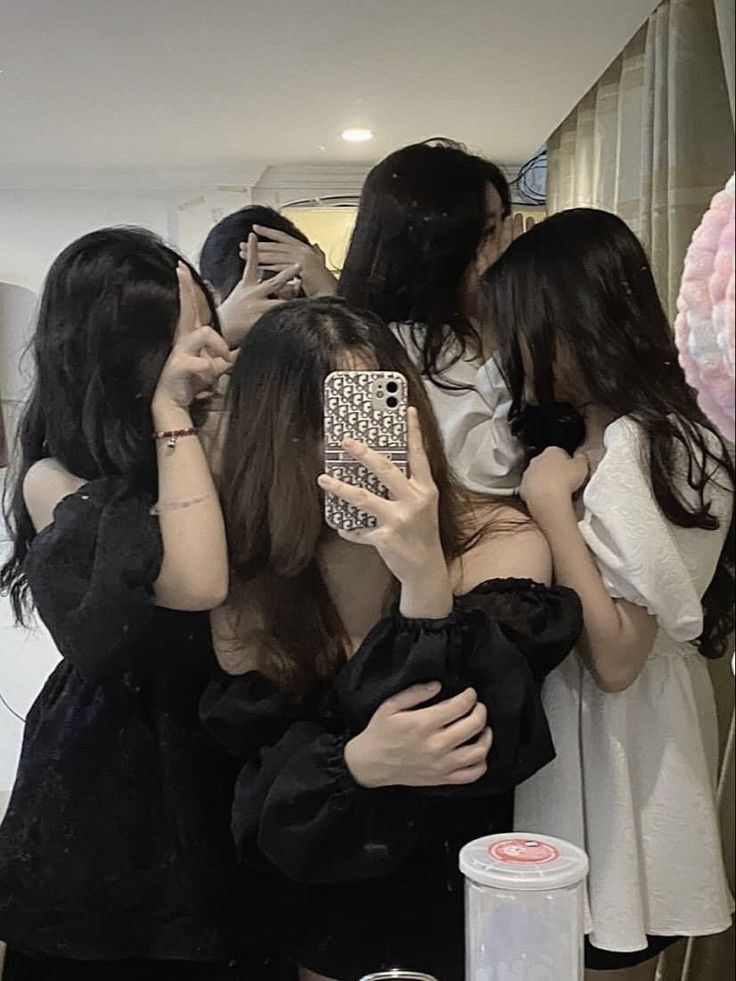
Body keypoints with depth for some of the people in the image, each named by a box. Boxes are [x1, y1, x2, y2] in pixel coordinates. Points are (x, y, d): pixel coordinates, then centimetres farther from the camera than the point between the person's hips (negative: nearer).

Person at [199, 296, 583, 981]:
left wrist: (425, 577, -39)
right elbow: (264, 816, -14)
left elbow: (473, 764, -27)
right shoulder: (246, 594, -12)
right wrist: (355, 764, -34)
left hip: (479, 925, -1)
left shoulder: (502, 546, -18)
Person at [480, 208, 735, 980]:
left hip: (614, 776, -9)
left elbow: (616, 656, -25)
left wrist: (551, 504, -23)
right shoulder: (662, 431, 7)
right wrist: (558, 496, 2)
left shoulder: (627, 449, -22)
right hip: (617, 757, 9)